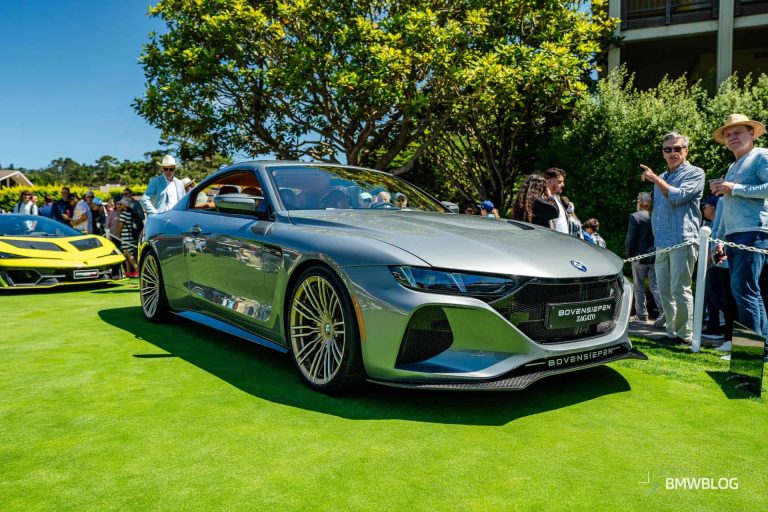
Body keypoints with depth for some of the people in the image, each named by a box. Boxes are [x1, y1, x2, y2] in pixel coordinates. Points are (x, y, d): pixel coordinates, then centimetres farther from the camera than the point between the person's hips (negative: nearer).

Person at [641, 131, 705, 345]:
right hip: (662, 242, 7)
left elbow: (678, 197, -16)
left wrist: (655, 179, -8)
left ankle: (684, 334, 0)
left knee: (680, 290, -7)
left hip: (682, 240, -7)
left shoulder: (695, 173, 0)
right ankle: (671, 332, 16)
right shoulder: (661, 178, 22)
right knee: (664, 290, 8)